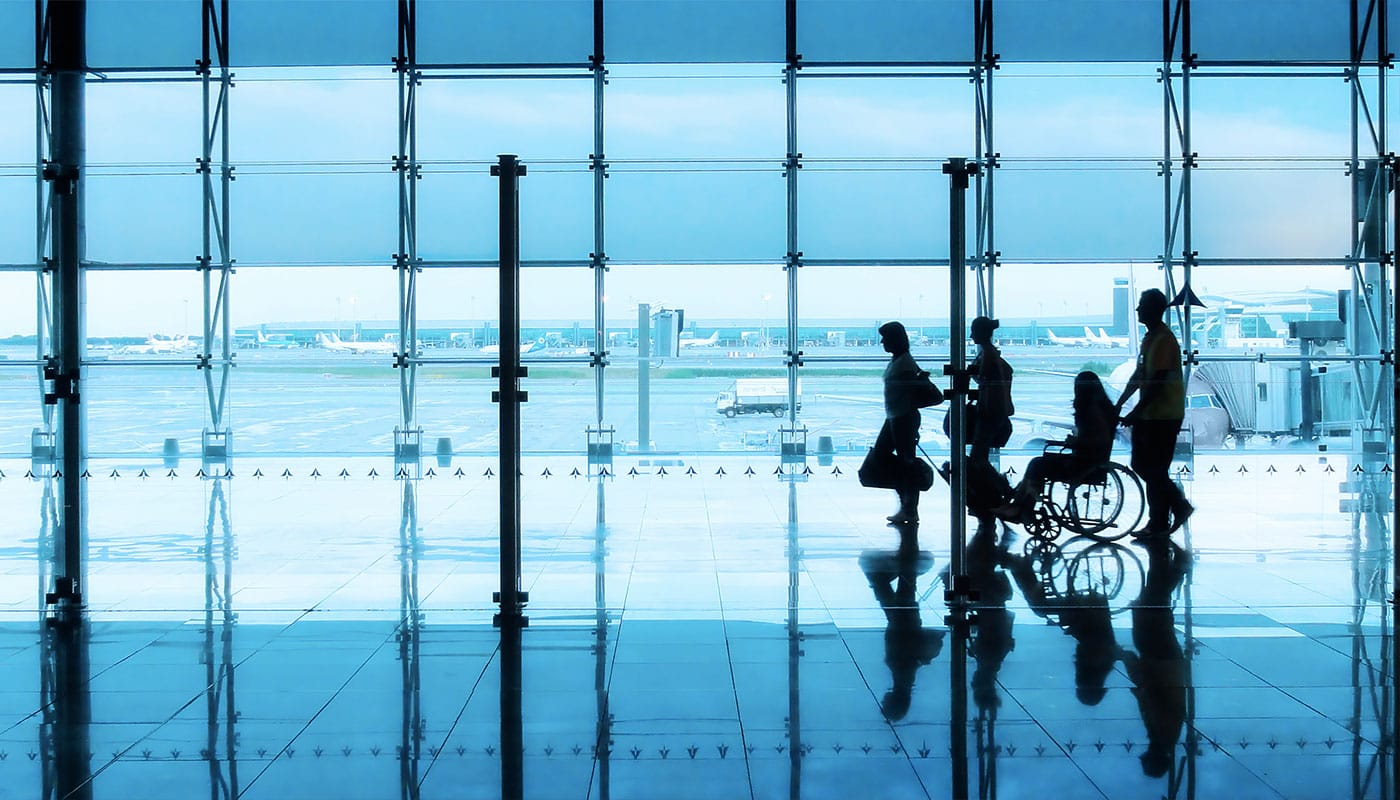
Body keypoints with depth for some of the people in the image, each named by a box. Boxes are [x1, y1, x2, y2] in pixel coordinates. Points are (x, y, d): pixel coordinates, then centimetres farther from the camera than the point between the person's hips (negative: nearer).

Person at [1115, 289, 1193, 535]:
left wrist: (1136, 412, -23)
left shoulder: (1164, 340, -17)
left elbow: (1157, 383, -22)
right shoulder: (1149, 338, 14)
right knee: (1142, 466, 12)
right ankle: (1179, 505, 20)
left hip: (1164, 416, -10)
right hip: (1149, 414, 10)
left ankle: (1159, 522, 6)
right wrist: (1119, 404, 15)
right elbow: (1138, 376, 19)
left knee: (1154, 470, -4)